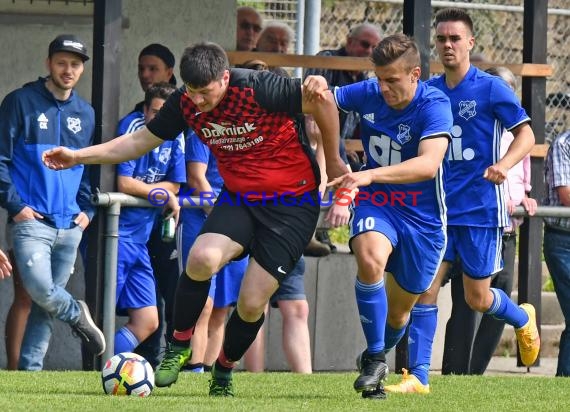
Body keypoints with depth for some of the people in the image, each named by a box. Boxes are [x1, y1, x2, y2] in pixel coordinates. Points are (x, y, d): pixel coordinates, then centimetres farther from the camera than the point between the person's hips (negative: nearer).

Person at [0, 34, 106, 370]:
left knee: (48, 299, 3)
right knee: (40, 288, -23)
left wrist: (87, 209, 12)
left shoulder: (86, 114, 15)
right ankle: (77, 314, 4)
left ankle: (31, 366, 9)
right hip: (31, 220, -5)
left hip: (70, 225, 5)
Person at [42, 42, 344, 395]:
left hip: (293, 203, -4)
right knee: (202, 258, -27)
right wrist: (79, 156, 2)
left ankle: (224, 371, 21)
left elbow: (322, 101, -14)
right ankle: (180, 345, -4)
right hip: (238, 198, 4)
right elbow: (141, 141, 8)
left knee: (252, 303, -9)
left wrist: (333, 161, -5)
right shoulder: (185, 103, -6)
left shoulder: (261, 89, -24)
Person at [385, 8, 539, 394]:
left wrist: (504, 164, -25)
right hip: (438, 207, 4)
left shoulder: (490, 88, -7)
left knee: (477, 299, 4)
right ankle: (418, 376, -7)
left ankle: (523, 319, 36)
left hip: (480, 208, -4)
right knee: (425, 288, -8)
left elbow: (526, 135, -7)